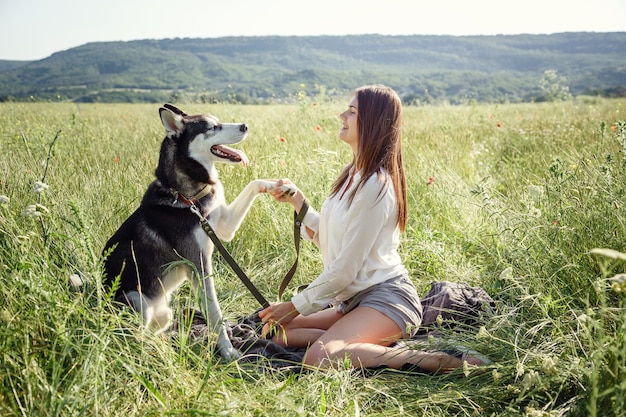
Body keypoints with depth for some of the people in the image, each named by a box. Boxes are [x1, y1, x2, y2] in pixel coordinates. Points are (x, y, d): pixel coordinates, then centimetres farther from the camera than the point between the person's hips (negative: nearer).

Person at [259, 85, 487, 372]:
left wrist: (294, 306, -9)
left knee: (320, 357, -32)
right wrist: (297, 200, 4)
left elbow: (345, 268, -18)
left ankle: (438, 361, -20)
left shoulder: (374, 185, -19)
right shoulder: (353, 174, 10)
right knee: (275, 331, 5)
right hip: (355, 300, 10)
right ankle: (373, 345, 2)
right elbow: (325, 240, 12)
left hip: (386, 298, -10)